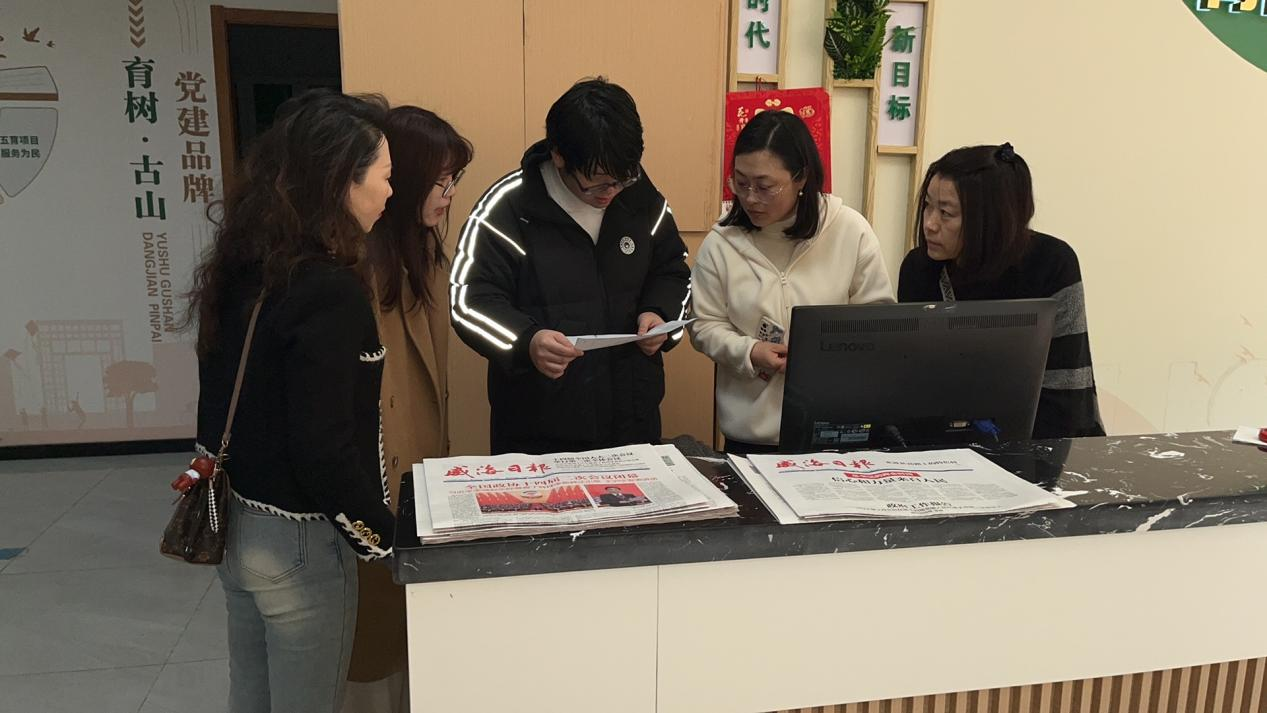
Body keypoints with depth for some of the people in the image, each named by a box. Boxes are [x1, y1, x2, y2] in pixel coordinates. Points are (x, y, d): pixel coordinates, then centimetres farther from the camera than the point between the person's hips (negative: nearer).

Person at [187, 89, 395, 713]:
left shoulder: (241, 269, 1)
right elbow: (323, 447, -25)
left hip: (235, 525, 8)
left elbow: (224, 402, 9)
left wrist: (230, 501, 17)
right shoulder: (330, 292, -23)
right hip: (297, 543, -8)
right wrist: (383, 534, -12)